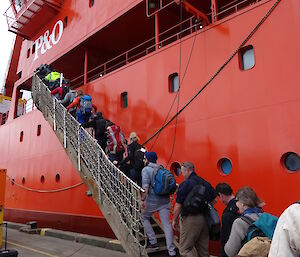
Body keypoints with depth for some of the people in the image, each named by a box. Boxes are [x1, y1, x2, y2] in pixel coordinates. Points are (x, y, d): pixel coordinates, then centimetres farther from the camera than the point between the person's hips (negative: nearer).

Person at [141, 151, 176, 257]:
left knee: (145, 218, 21)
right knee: (166, 224, 4)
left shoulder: (146, 169, -5)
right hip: (164, 200, 5)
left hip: (152, 200, -4)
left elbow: (145, 186, -17)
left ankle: (153, 243, 20)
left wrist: (143, 200, -14)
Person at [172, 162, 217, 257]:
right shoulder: (205, 183, 8)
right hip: (205, 218, 7)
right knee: (203, 248, 17)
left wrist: (174, 220, -1)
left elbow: (178, 205, -12)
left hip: (191, 219, -7)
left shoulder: (185, 184, -12)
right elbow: (214, 199, 16)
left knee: (185, 248, 2)